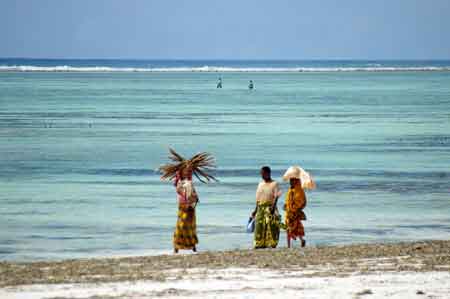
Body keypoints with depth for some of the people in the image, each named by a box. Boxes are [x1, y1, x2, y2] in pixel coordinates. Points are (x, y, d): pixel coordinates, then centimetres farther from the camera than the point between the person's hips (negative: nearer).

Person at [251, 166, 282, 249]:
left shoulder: (274, 184, 0)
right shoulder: (261, 184, 17)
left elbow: (276, 196, -10)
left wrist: (273, 206, -24)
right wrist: (255, 210, 16)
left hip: (270, 207, -5)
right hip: (261, 208, 5)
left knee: (271, 226, -11)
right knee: (259, 226, -1)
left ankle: (272, 243, -10)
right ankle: (260, 244, 1)